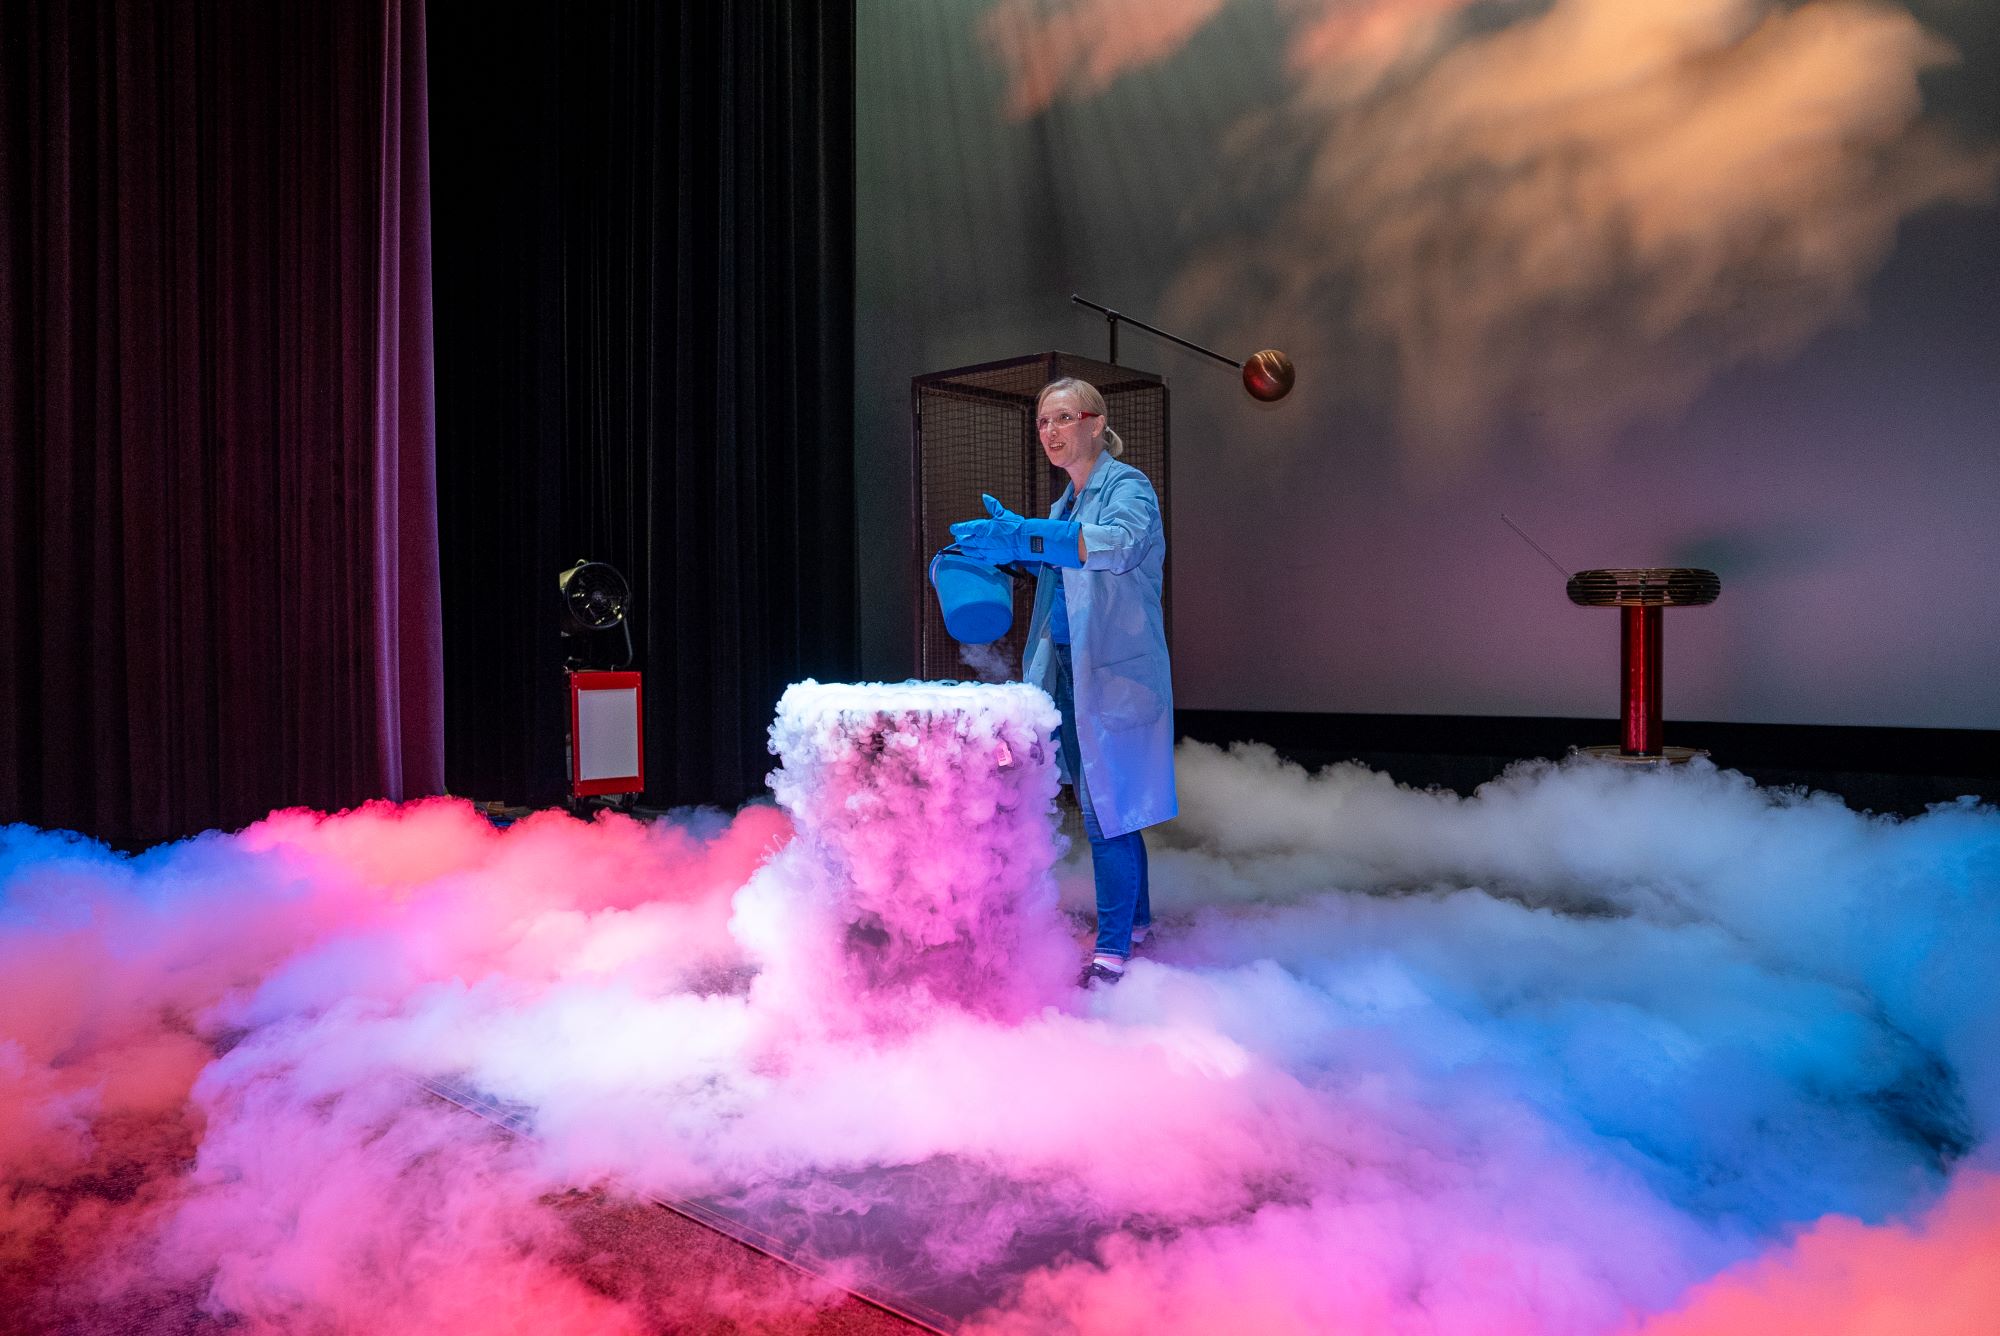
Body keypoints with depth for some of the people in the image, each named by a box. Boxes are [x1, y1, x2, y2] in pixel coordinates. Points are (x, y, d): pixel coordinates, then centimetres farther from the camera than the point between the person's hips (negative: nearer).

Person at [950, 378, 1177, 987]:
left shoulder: (1127, 486, -10)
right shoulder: (1065, 505, 16)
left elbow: (1120, 543, -31)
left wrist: (1024, 537, -41)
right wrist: (1013, 541, 8)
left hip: (1115, 672, -8)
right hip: (1069, 668, 8)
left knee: (1106, 809, -8)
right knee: (1108, 803, 15)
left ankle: (1112, 946, 0)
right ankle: (1136, 917, 29)